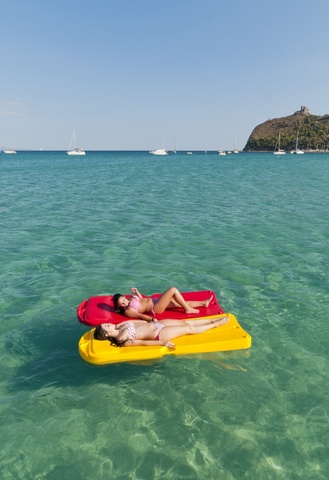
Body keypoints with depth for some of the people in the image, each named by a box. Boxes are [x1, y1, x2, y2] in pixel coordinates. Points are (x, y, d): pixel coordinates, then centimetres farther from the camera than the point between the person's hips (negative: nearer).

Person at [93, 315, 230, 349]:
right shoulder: (121, 340, -18)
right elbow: (143, 343, -20)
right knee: (189, 329, 1)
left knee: (186, 322, 8)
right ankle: (216, 324, 16)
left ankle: (213, 320, 22)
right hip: (159, 334, -7)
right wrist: (162, 342, -22)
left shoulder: (119, 325, 4)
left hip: (156, 323, 7)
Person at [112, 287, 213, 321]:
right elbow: (140, 316, -25)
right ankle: (188, 309, -4)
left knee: (183, 303, 9)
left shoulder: (129, 299, 11)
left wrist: (136, 292, 6)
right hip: (155, 308, -9)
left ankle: (203, 303, 21)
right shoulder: (127, 311, -15)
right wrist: (152, 319, -37)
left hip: (154, 300, 9)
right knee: (173, 290, -16)